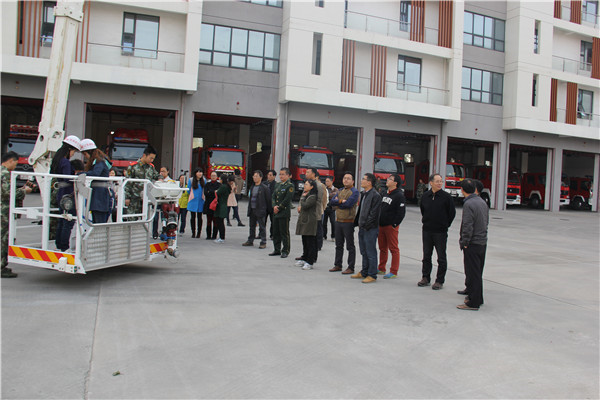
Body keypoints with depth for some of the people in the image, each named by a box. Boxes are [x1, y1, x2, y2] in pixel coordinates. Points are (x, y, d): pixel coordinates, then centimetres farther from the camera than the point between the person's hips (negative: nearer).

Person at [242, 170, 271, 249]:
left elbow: (268, 199, -7)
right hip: (252, 210, 7)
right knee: (252, 226, 14)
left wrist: (268, 210, -7)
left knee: (262, 227, -1)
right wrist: (249, 208, 13)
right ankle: (250, 241, 25)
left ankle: (263, 243, 5)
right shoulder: (252, 187, 13)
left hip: (260, 210, -7)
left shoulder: (264, 188, -7)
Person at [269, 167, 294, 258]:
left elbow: (287, 199, -14)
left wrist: (279, 208, -11)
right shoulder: (278, 185, 16)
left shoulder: (290, 186, -7)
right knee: (275, 232, 11)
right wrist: (274, 206, -5)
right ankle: (277, 250, 21)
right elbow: (273, 196, 12)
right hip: (276, 213, 7)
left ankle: (285, 251, 6)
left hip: (284, 213, -7)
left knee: (284, 233, -2)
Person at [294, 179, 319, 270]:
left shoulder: (312, 196, -13)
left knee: (310, 242, -5)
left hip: (310, 221, -10)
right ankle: (305, 259, 23)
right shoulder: (305, 194, 17)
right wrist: (300, 207, 6)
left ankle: (310, 262, -2)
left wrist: (302, 198, -7)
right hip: (303, 220, 10)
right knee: (305, 241, 14)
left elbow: (305, 206, -22)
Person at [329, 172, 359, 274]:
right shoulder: (340, 191, 15)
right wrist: (341, 201, -13)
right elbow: (332, 202, 3)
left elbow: (348, 204, -21)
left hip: (348, 222, -7)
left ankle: (351, 268, 6)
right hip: (338, 221, 7)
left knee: (350, 246, 0)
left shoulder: (355, 192, -7)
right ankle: (338, 265, 24)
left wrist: (337, 202, -7)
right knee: (339, 245, 14)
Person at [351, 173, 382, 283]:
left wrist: (365, 224, -18)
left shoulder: (375, 195, -14)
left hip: (370, 229, -9)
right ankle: (364, 273, 27)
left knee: (371, 252, -2)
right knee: (364, 252, 17)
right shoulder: (364, 194, 15)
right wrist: (357, 222, 15)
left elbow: (374, 213, -18)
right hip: (362, 228, 9)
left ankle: (372, 275, 6)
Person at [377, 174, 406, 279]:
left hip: (391, 226, -8)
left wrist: (394, 224, -15)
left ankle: (394, 272, 3)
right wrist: (378, 222, 14)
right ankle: (381, 269, 24)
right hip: (381, 226, 8)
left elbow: (401, 212, -14)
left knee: (393, 249, -2)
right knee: (382, 248, 14)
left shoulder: (399, 196, -10)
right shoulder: (385, 194, 15)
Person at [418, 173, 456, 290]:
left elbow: (452, 213, -1)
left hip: (441, 232, -4)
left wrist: (445, 224, 2)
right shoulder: (425, 196, 3)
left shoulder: (446, 197, -8)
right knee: (426, 256, 12)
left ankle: (440, 281, 11)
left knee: (441, 257, 2)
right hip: (427, 231, 4)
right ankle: (426, 278, 23)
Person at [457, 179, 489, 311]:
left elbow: (468, 226, -21)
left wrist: (464, 243, -14)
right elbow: (487, 221, 16)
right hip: (483, 242, 9)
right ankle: (478, 298, 28)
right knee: (478, 273, 18)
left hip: (473, 244, -9)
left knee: (472, 274, -3)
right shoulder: (482, 201, 10)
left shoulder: (468, 204, -17)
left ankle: (473, 302, 2)